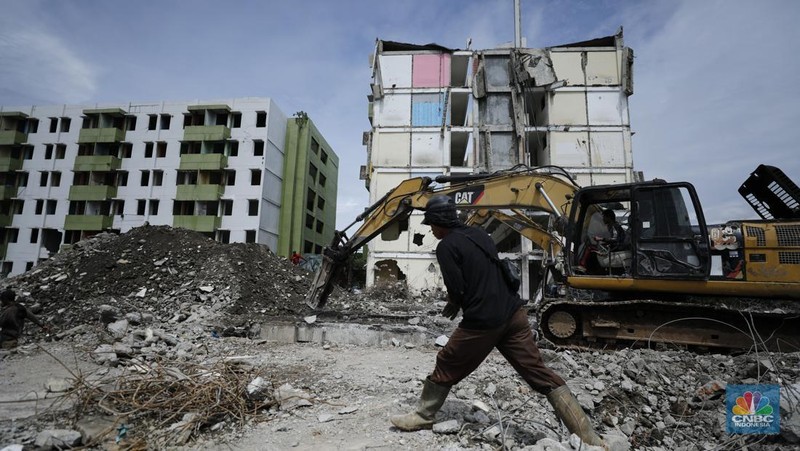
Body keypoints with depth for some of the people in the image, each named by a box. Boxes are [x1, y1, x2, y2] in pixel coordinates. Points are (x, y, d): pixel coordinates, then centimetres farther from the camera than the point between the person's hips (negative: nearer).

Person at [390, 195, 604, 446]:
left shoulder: (446, 246, -9)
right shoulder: (479, 234, 14)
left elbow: (457, 289, -13)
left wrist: (453, 305, 10)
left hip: (483, 322, -6)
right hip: (513, 313, 7)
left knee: (446, 368, 14)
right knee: (540, 374, 8)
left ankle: (422, 417, 31)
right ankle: (588, 437, 8)